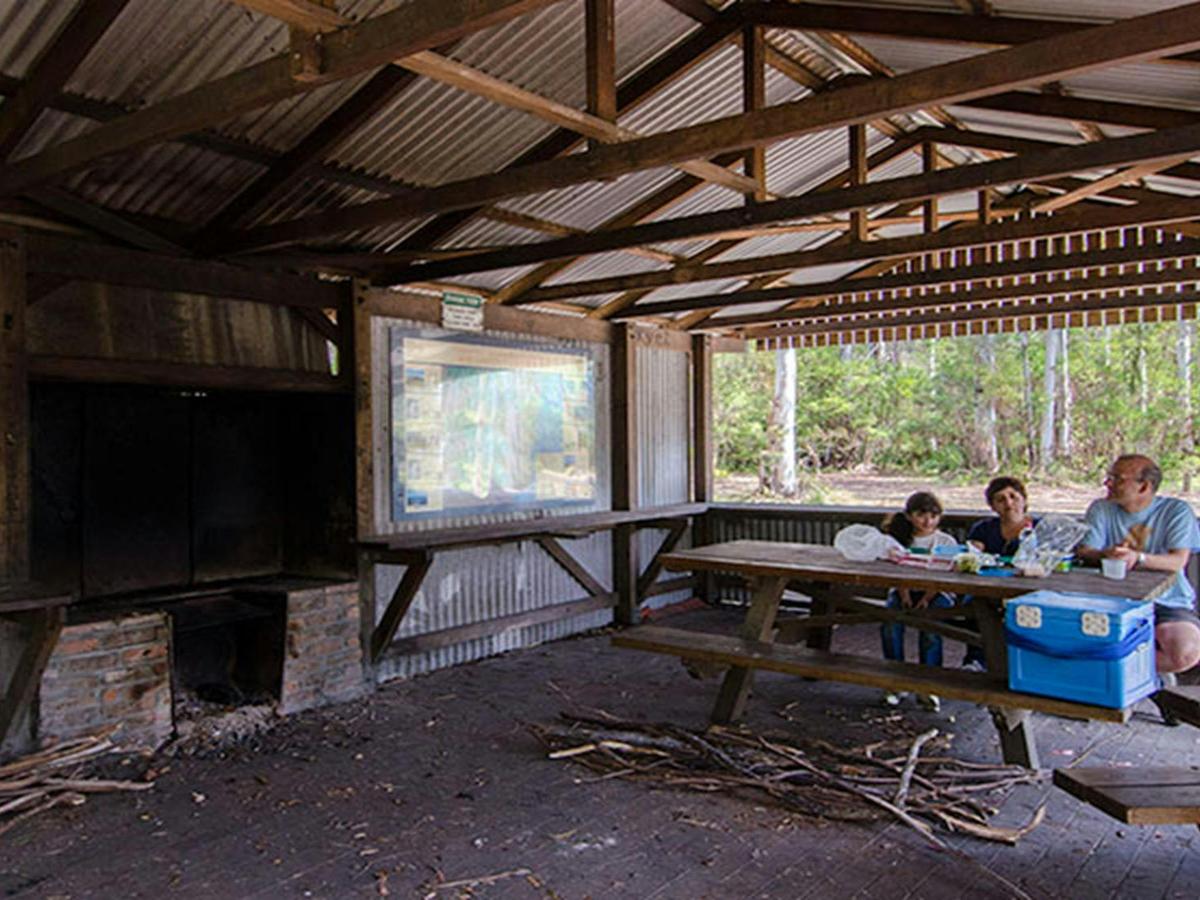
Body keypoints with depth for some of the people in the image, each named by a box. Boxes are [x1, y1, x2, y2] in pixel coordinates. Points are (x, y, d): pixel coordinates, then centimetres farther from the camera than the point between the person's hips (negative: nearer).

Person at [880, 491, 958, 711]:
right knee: (890, 622, -28)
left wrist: (926, 598, -21)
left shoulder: (947, 542, 6)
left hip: (937, 593, -1)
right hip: (904, 590, 2)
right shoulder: (900, 539, 10)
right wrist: (904, 595, -18)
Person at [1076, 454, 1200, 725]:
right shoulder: (1101, 509, 7)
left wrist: (1137, 557, -34)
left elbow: (1177, 561, -14)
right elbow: (1083, 552, -5)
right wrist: (1106, 555, -29)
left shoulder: (1177, 510, 0)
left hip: (1168, 604, -2)